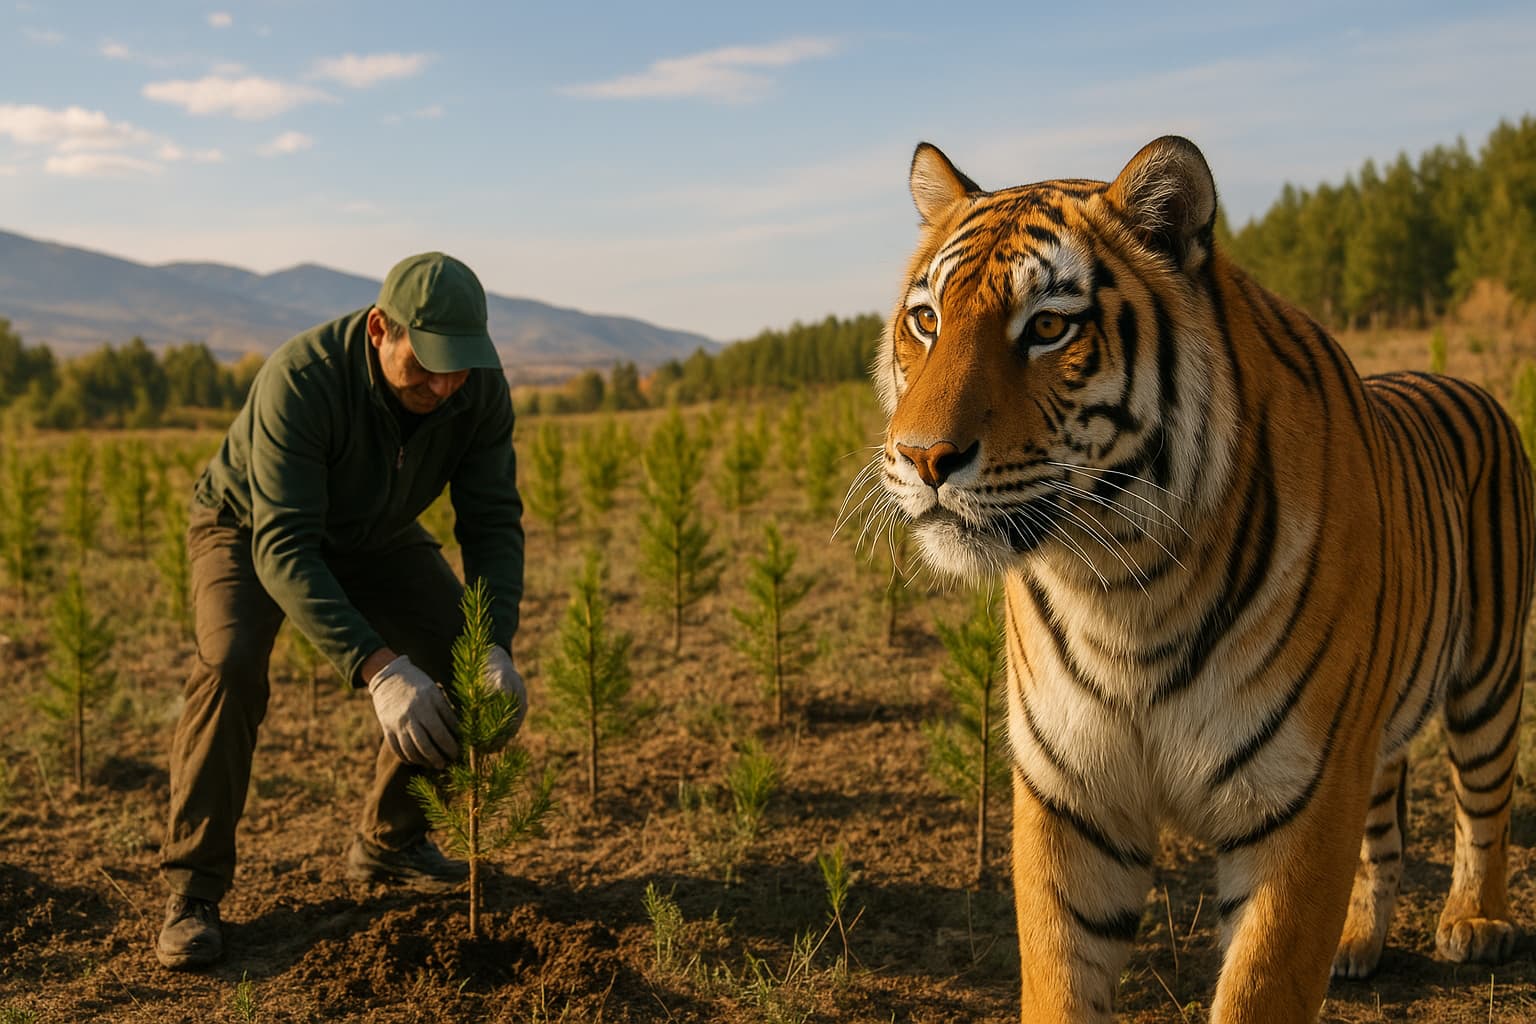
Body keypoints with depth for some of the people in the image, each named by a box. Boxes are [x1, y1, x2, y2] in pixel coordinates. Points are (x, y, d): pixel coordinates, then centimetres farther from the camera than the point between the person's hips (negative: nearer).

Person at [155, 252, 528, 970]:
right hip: (248, 526, -4)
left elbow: (493, 521, -21)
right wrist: (378, 668, -54)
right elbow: (283, 548, -44)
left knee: (464, 656, -11)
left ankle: (387, 840, 9)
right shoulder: (299, 379, -40)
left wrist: (495, 645, -38)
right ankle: (192, 891, -16)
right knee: (230, 665, -30)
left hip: (374, 535, 5)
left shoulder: (480, 387, -25)